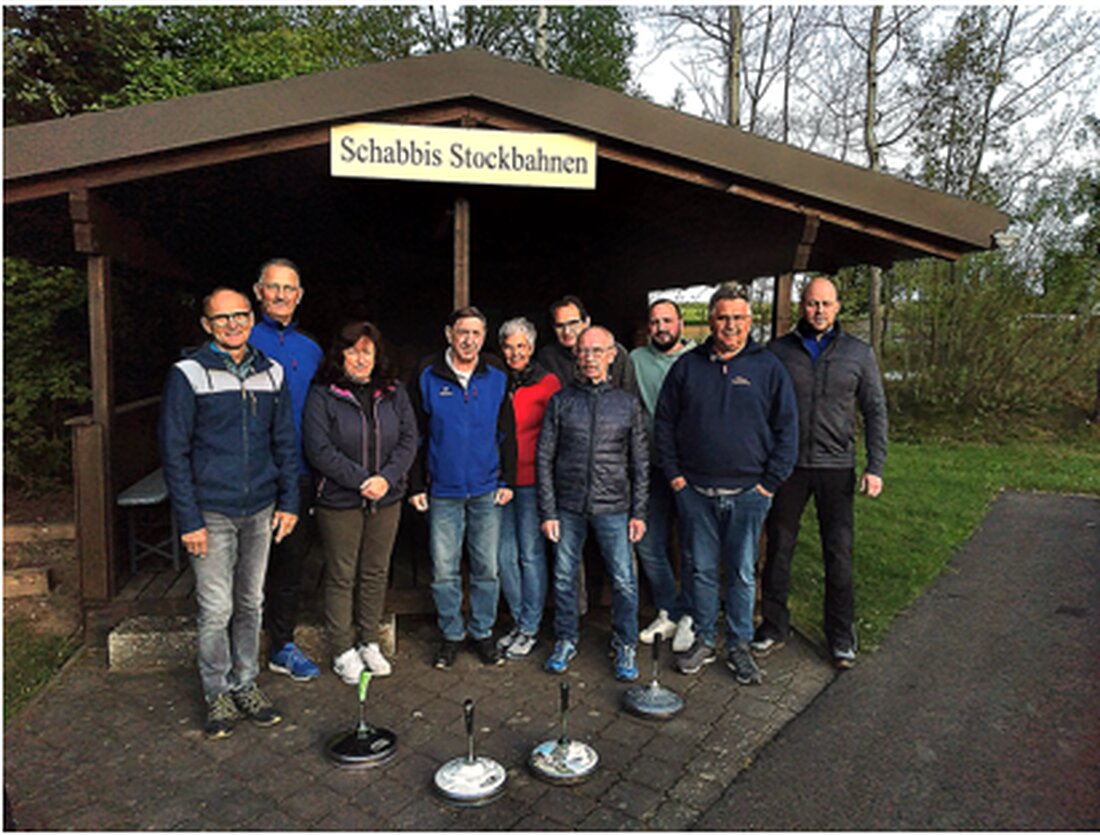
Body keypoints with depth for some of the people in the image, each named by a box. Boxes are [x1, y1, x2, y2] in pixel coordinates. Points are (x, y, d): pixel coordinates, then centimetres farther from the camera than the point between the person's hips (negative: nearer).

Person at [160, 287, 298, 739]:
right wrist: (189, 520, -10)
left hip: (260, 511, 4)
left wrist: (288, 501, 4)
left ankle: (245, 684, 30)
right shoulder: (188, 375, -6)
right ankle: (218, 693, 22)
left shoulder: (272, 374, 6)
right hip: (212, 513, -3)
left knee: (251, 603, 14)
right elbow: (174, 452, -6)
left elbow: (285, 443, 11)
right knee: (216, 609, 2)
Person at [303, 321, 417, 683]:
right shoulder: (322, 396, -5)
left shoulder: (394, 393, 5)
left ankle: (369, 643, 30)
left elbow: (408, 440, 1)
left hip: (386, 500, 3)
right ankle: (343, 650, 23)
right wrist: (360, 480, -18)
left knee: (376, 572, 14)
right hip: (339, 501, -3)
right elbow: (319, 450, -12)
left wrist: (387, 479, -13)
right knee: (342, 576, 7)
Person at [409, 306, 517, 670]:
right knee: (444, 571, 6)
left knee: (487, 569, 9)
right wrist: (416, 485, -1)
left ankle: (482, 633, 27)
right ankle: (451, 634, 25)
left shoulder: (497, 380, 3)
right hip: (443, 493, -1)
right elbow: (415, 434, 1)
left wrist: (507, 481, 3)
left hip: (487, 492, 1)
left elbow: (507, 434, 8)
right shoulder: (427, 377, -1)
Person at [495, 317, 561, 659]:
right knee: (505, 556, 9)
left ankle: (530, 629, 15)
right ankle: (519, 622, 26)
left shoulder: (547, 383, -3)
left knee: (531, 554, 1)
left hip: (532, 480, -4)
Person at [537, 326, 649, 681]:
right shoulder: (561, 401, 3)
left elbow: (640, 462, 7)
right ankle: (566, 640, 30)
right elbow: (545, 458, 2)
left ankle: (625, 646, 22)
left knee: (624, 580, 2)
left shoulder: (628, 403, 5)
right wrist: (547, 512, -2)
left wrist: (639, 512, 2)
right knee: (564, 578, 10)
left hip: (613, 508, 0)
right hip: (568, 507, 1)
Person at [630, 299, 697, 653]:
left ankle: (689, 617, 22)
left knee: (692, 547, 5)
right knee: (649, 545, 9)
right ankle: (667, 613, 27)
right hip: (653, 467, 3)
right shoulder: (636, 359, 7)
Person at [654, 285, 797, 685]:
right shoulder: (687, 366, 4)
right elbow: (664, 423, 8)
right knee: (702, 569, 11)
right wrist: (673, 473, 1)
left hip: (747, 493, -1)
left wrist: (770, 482, -4)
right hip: (695, 491, 1)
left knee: (742, 573, 10)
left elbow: (787, 428, 2)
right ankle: (704, 640, 27)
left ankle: (739, 646, 25)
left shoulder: (767, 366, 1)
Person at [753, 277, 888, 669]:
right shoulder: (778, 351, 2)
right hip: (786, 465, 0)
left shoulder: (859, 353, 4)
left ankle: (841, 634, 23)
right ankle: (774, 625, 24)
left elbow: (875, 411, 6)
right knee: (778, 550, 8)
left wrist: (875, 467, -3)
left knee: (839, 555, 6)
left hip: (836, 467, 0)